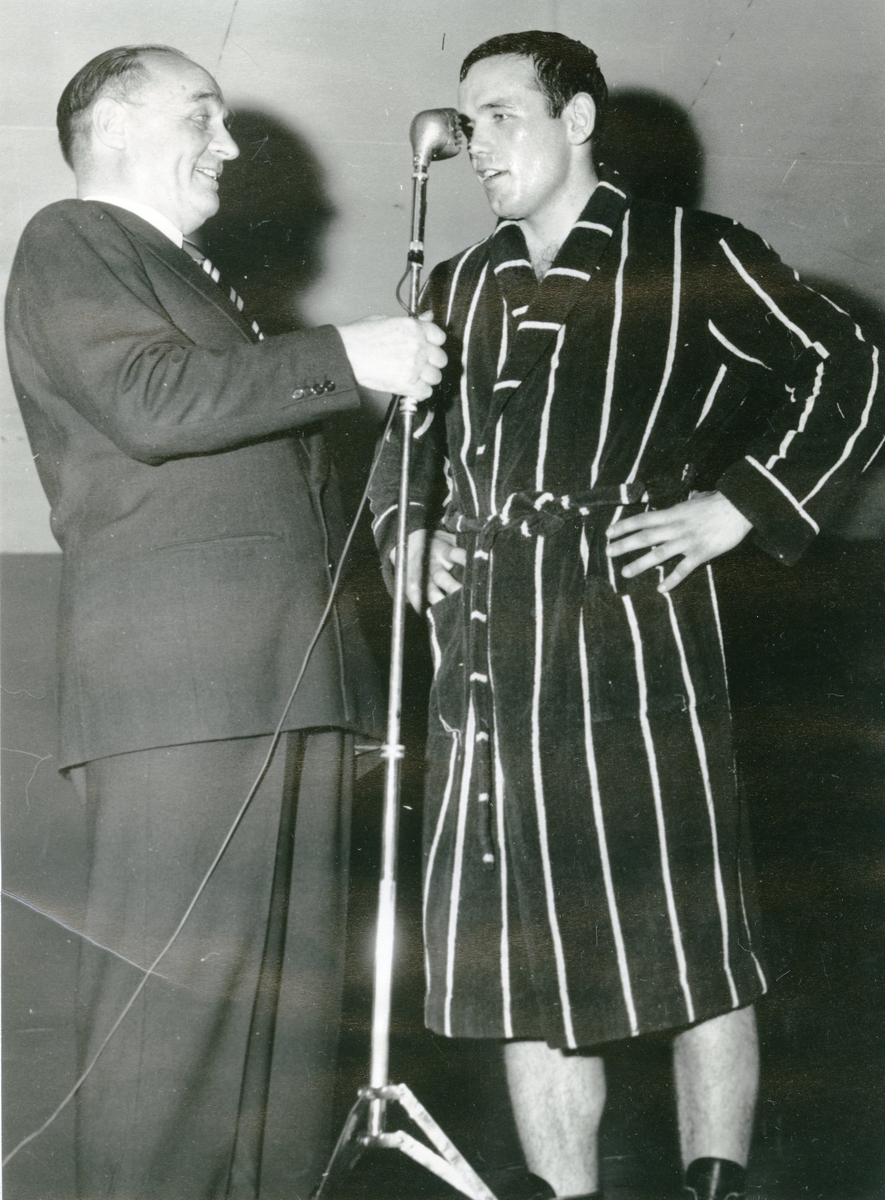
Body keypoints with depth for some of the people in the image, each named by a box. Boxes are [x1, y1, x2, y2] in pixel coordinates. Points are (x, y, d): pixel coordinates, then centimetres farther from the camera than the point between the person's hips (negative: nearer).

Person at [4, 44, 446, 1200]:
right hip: (178, 678, -8)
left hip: (293, 671, 8)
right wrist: (345, 357, -11)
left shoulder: (199, 282, 30)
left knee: (294, 983, 5)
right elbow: (150, 402, -14)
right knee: (175, 976, -10)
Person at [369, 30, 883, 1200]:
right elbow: (410, 436, 30)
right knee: (524, 960, 9)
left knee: (691, 949, 0)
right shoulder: (463, 286, 17)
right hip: (489, 660, 6)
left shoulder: (695, 257, 0)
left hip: (631, 637, -5)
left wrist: (738, 507, -6)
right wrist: (412, 533, 11)